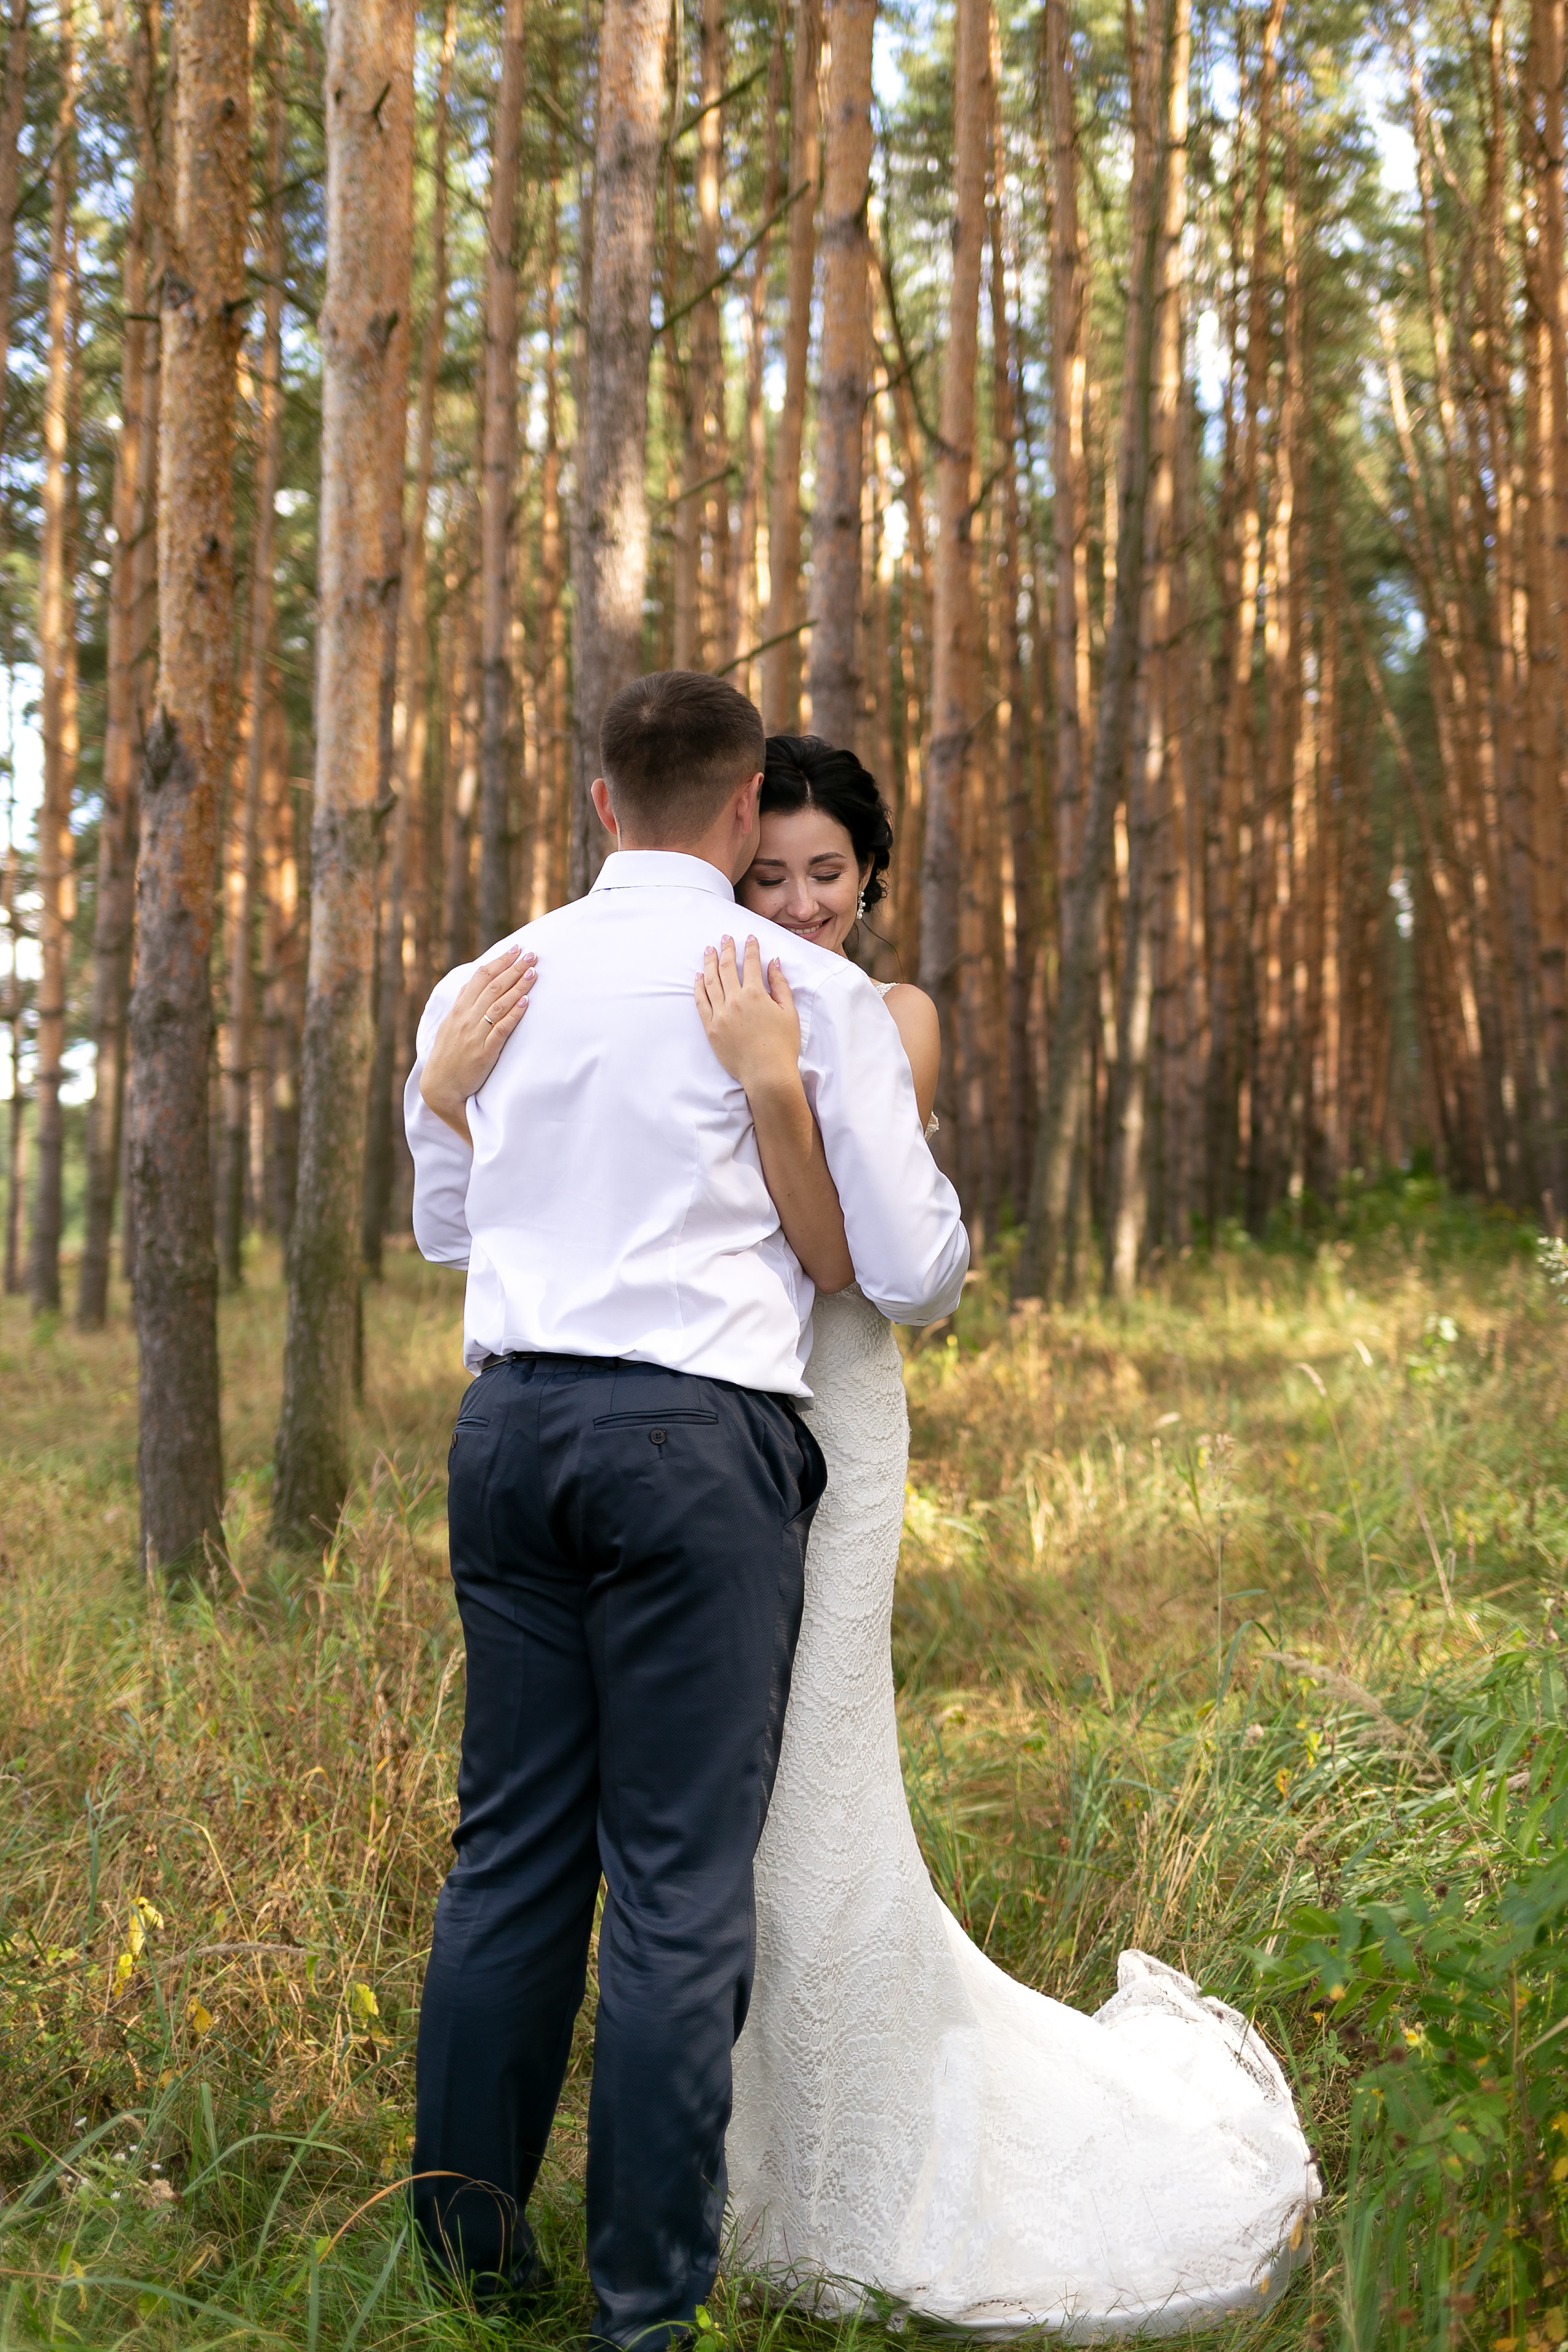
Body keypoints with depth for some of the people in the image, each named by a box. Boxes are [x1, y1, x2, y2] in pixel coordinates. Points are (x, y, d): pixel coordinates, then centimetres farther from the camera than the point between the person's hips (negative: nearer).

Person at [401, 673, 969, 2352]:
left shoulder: (481, 992, 10)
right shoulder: (812, 991, -4)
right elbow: (908, 1275, -2)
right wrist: (948, 1240, 19)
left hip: (509, 1421, 5)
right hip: (699, 1434, -5)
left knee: (509, 1852, 13)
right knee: (680, 1884, 2)